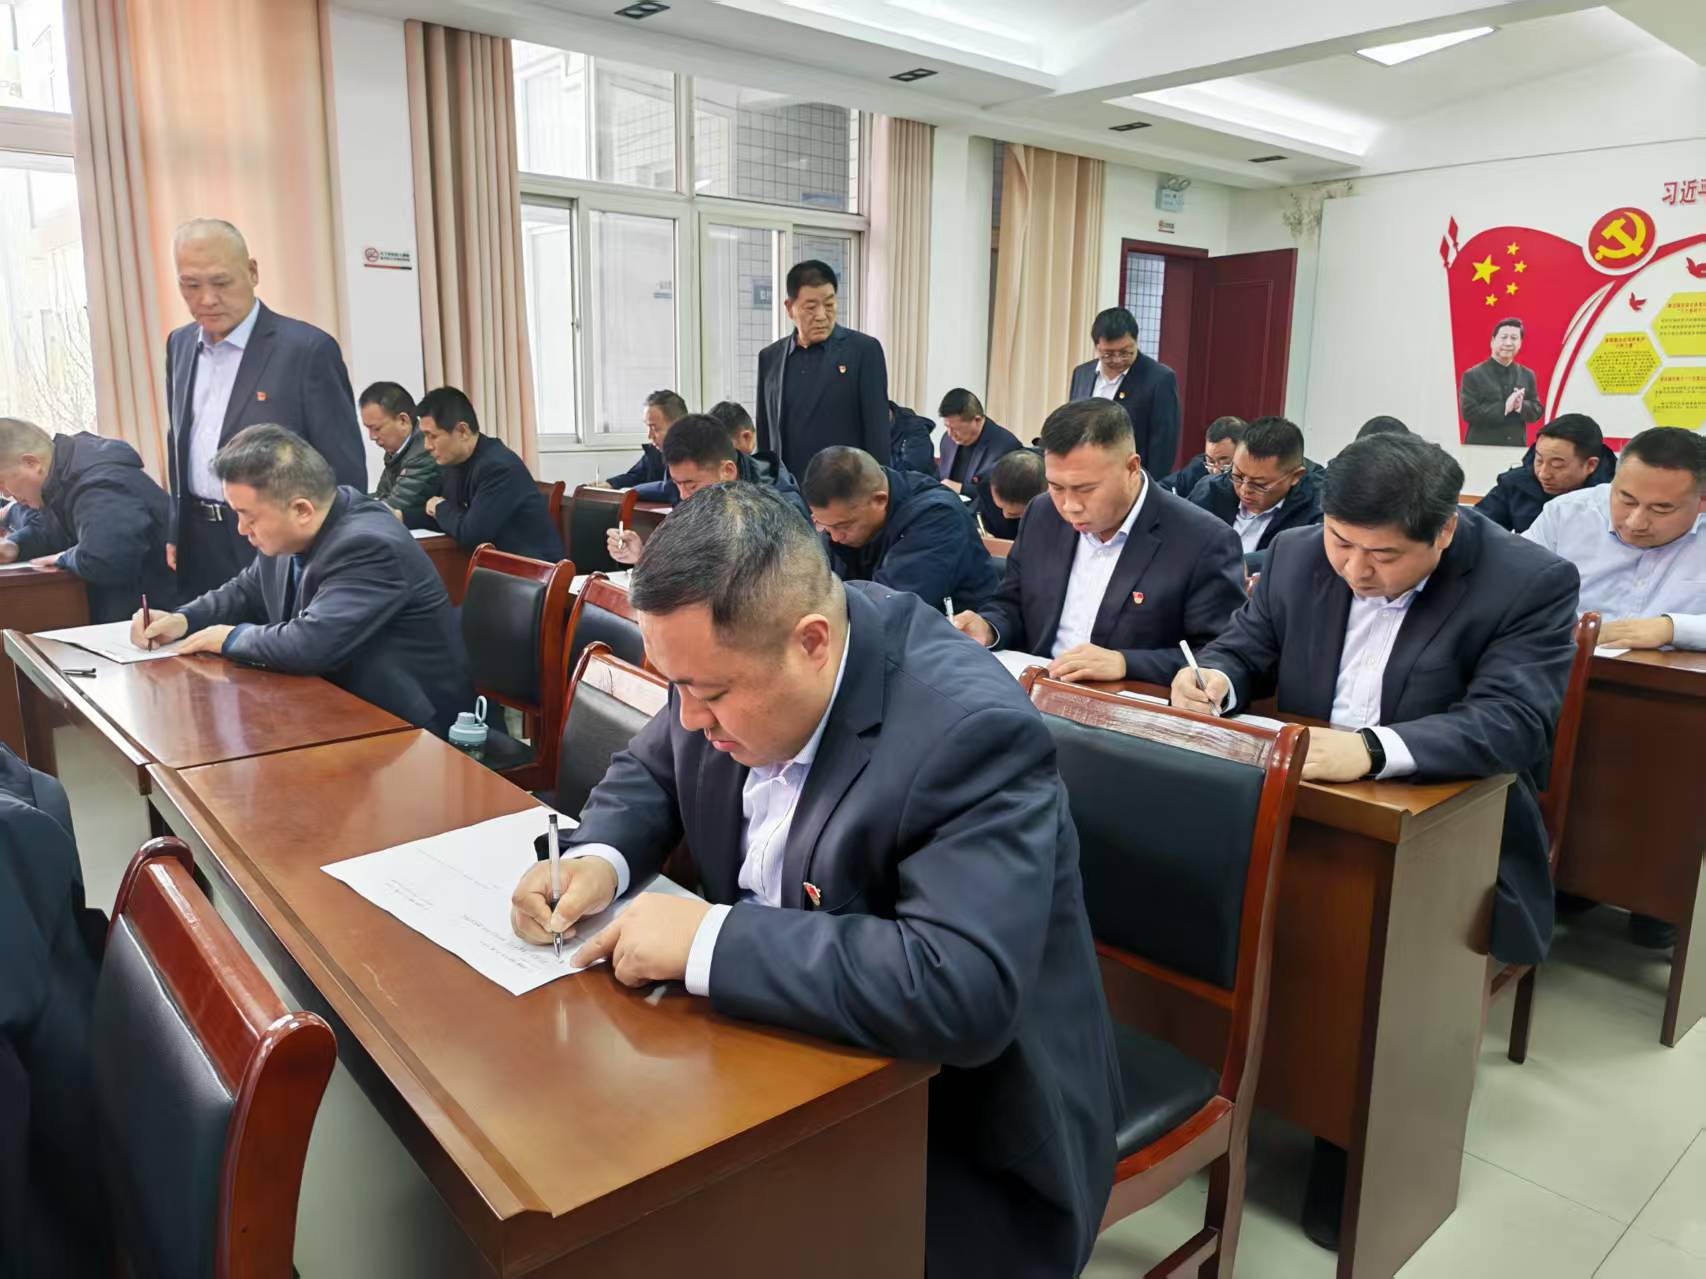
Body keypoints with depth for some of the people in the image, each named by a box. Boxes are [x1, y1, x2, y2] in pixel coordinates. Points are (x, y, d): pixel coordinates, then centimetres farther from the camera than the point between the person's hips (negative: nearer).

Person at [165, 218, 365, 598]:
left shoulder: (308, 349, -12)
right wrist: (173, 533, 15)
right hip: (198, 553, 6)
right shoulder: (180, 344, 9)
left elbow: (345, 473, -12)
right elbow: (179, 444, 20)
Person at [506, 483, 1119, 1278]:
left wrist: (708, 938, -35)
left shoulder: (969, 731, -31)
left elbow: (962, 993, -39)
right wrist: (598, 860, -12)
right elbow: (651, 771, 9)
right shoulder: (734, 651, -9)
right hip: (793, 1041, 7)